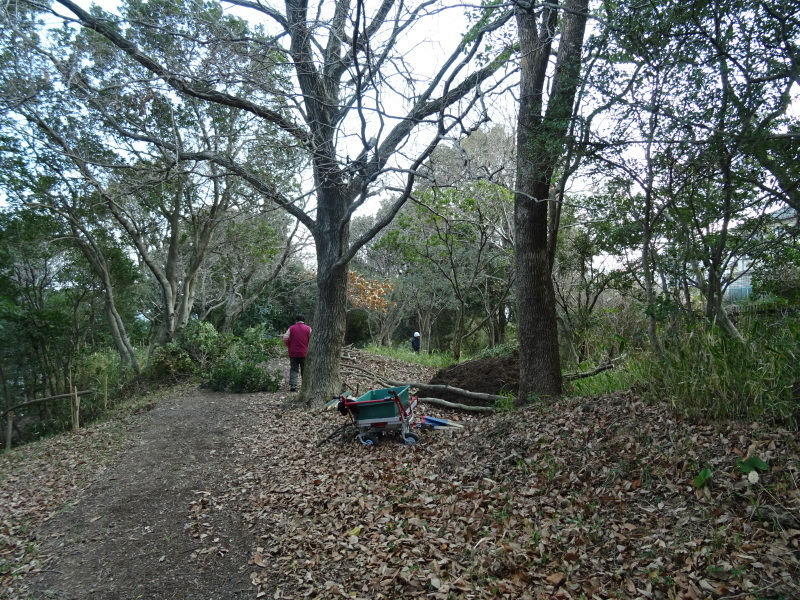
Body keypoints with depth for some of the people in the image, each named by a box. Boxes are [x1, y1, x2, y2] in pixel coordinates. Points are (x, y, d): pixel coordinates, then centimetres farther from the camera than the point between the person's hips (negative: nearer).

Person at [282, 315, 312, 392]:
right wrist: (308, 348, 10)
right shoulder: (308, 329, 1)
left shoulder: (291, 328, 3)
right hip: (304, 353, 0)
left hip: (293, 353, 0)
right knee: (304, 370, 10)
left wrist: (289, 346, 9)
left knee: (293, 369, 5)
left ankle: (292, 385, -8)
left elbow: (285, 338, -6)